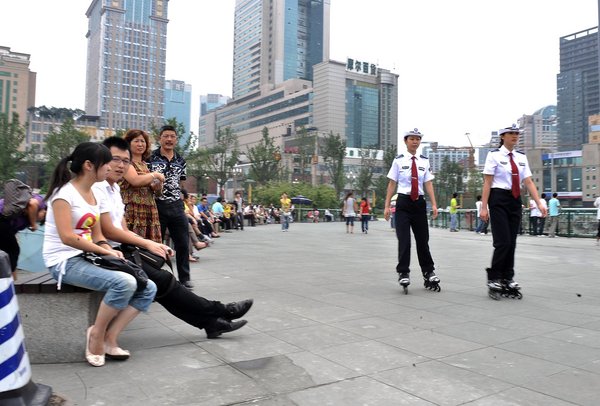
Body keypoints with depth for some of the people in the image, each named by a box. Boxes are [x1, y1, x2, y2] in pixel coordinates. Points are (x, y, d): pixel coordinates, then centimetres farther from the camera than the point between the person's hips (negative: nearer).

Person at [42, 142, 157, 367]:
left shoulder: (93, 194, 13)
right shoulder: (65, 192, -12)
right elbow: (67, 237, -22)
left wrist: (109, 250, -7)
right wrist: (105, 251, -19)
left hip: (87, 258, 8)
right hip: (65, 261, -8)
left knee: (148, 288, -8)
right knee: (124, 283, -33)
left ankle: (109, 338, -6)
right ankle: (97, 334, -10)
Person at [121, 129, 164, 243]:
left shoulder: (144, 164, 20)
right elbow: (135, 180, -19)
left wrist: (156, 187, 6)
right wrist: (155, 175, -5)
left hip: (149, 211, 7)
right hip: (133, 210, -7)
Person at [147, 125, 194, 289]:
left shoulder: (181, 161, 12)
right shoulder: (150, 158, -2)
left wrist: (180, 200, 12)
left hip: (176, 206, 4)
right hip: (157, 206, -4)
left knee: (183, 243, 6)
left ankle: (184, 278, 18)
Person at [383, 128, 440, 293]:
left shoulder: (424, 161, 6)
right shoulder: (399, 160, -2)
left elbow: (428, 184, 3)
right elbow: (392, 184, -1)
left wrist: (434, 204, -6)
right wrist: (387, 206, -4)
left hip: (419, 202, 3)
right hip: (403, 202, -3)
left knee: (422, 239, 11)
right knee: (404, 240, -4)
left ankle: (428, 273, 25)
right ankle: (403, 273, 7)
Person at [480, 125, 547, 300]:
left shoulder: (521, 157, 11)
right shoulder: (494, 155, -4)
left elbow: (529, 182, 7)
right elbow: (487, 183, -8)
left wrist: (539, 203, -4)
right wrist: (484, 207, -13)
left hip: (515, 200, 6)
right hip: (499, 200, -5)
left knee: (512, 243, 8)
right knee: (503, 242, -10)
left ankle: (507, 281, 18)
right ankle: (493, 280, 5)